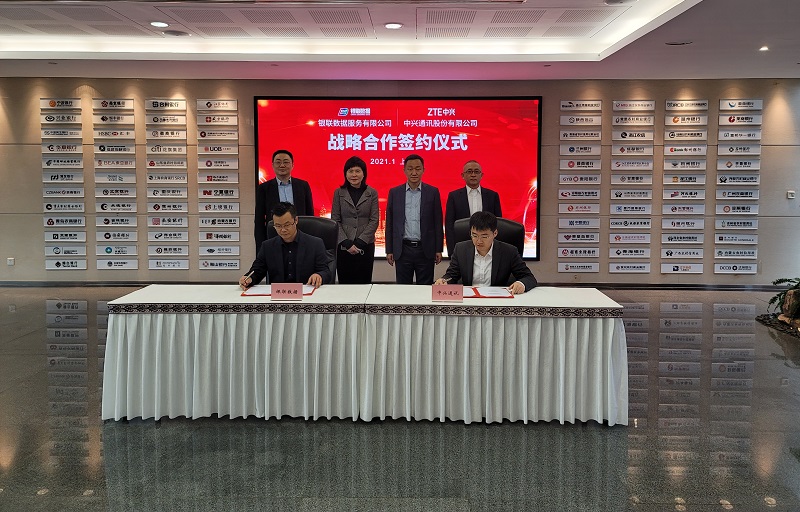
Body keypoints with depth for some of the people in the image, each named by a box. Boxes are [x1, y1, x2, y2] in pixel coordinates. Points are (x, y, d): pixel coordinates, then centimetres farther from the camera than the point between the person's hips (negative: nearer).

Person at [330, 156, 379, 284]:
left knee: (364, 283, 0)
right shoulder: (339, 193, 6)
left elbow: (374, 221, -1)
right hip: (343, 247, 0)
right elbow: (335, 220, 2)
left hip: (366, 246, 0)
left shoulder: (372, 193, 5)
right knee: (345, 283, 2)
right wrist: (346, 243, -9)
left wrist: (359, 242, -10)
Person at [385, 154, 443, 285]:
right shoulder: (394, 192, 5)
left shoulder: (432, 192, 2)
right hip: (402, 249, 1)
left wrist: (438, 249, 0)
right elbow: (390, 223, 7)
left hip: (425, 249, -1)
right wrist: (389, 250, 3)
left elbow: (438, 222, 3)